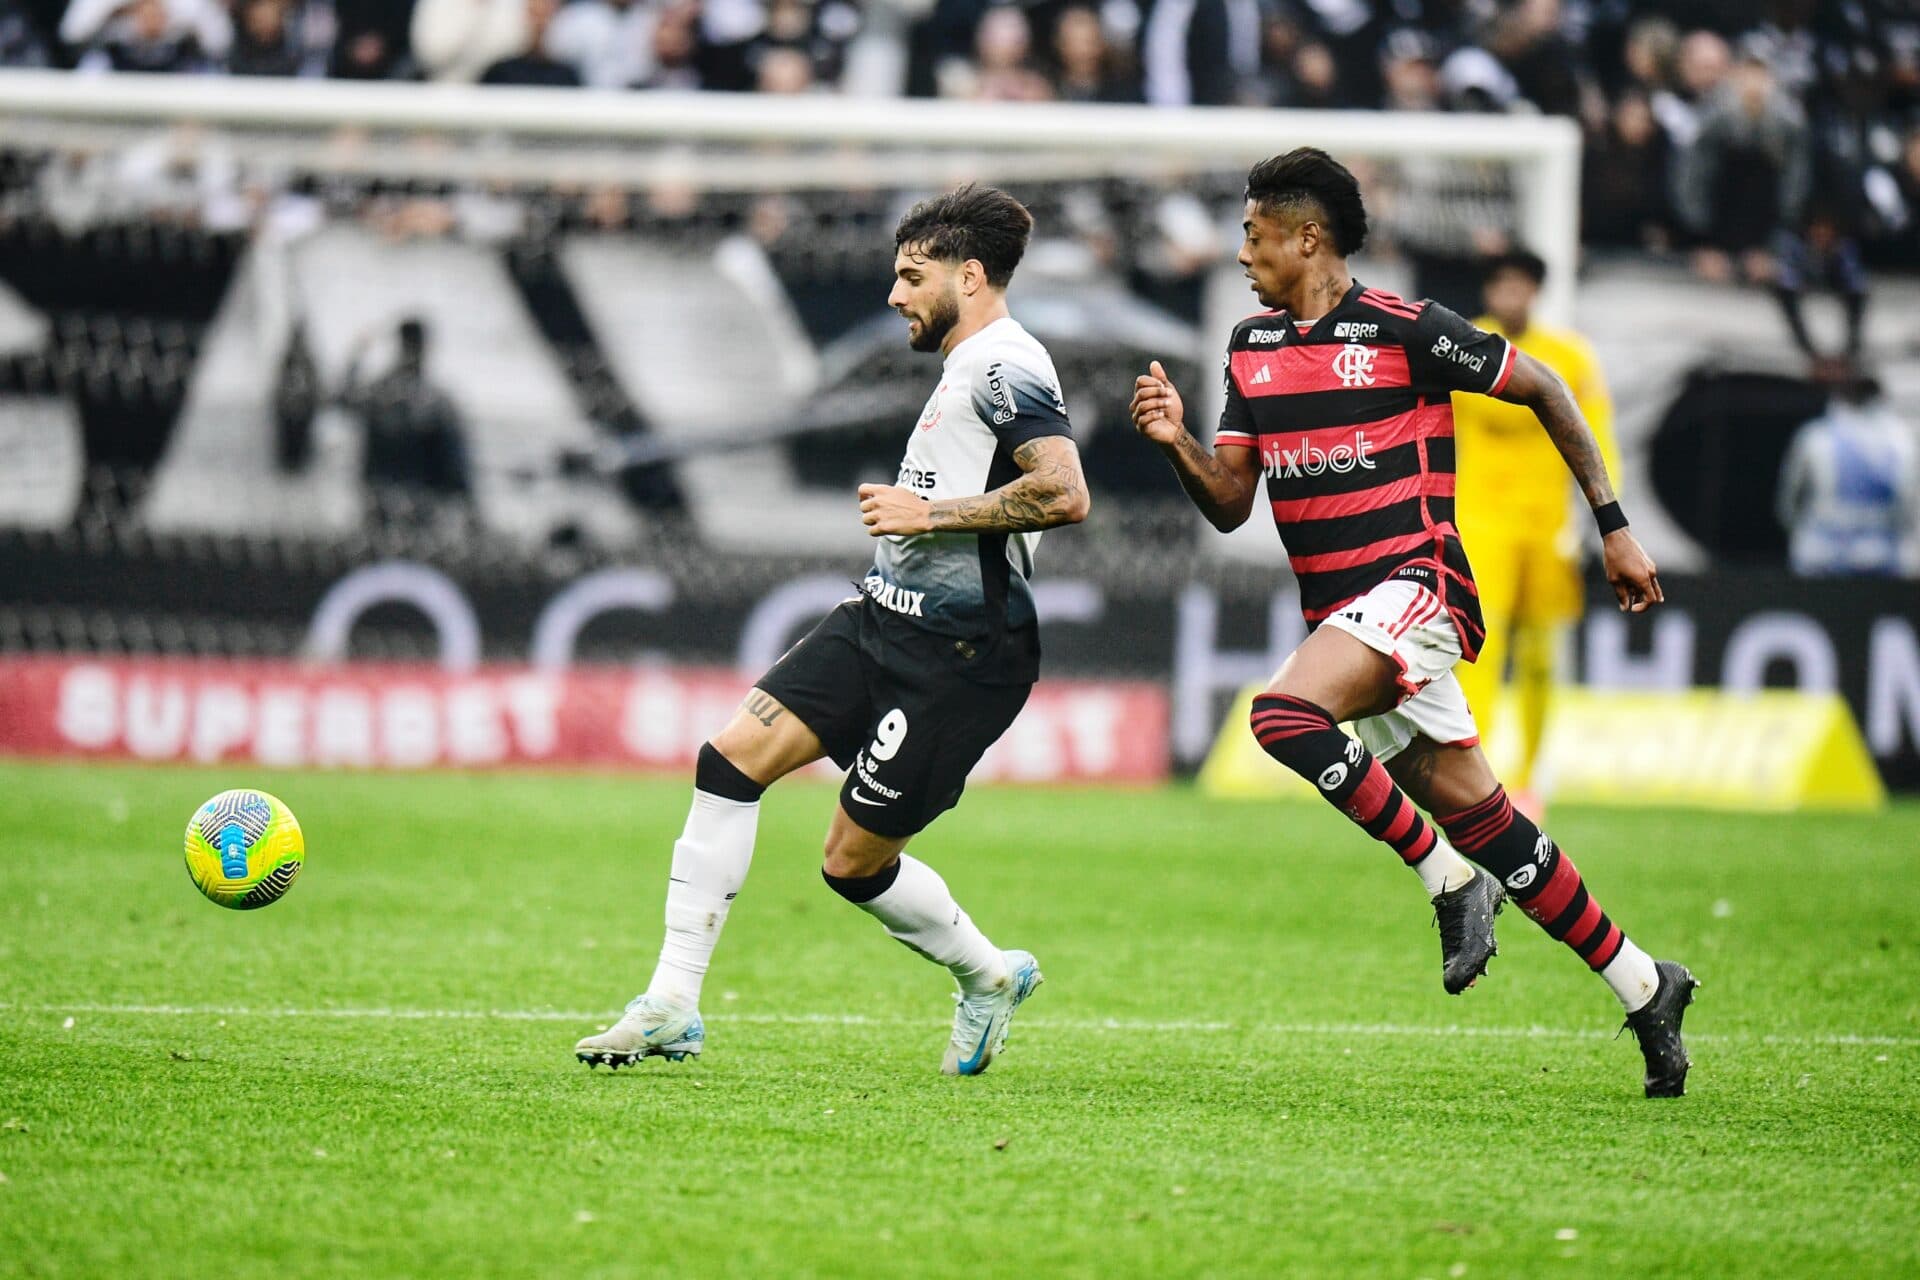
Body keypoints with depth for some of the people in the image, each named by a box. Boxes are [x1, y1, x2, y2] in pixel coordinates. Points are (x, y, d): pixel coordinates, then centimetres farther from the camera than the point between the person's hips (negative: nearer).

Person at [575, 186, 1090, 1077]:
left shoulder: (1003, 368, -14)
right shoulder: (971, 368, 18)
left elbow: (1065, 493, -27)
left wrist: (929, 513, -20)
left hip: (954, 654, -10)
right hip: (881, 619, 10)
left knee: (855, 863, -4)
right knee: (731, 757, -6)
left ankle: (989, 977, 24)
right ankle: (672, 1005, -4)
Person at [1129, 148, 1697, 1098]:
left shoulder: (1405, 330, -8)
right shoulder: (1251, 346, 12)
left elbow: (1542, 389, 1)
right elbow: (1230, 504, 12)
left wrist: (1613, 528, 3)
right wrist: (1176, 444, -8)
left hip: (1415, 585, -7)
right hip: (1339, 614, 7)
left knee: (1285, 714, -30)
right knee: (1477, 815, 5)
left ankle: (1448, 878, -16)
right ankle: (1644, 988, 14)